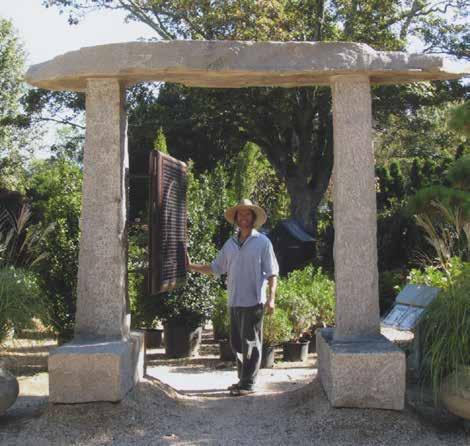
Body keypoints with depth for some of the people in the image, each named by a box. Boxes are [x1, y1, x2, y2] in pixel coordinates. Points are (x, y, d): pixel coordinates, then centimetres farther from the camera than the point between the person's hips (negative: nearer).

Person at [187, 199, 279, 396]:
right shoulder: (230, 244, 13)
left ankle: (248, 384, 6)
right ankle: (242, 380, 24)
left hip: (253, 302, -6)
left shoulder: (262, 242, -1)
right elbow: (215, 268, 16)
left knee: (250, 343, -2)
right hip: (234, 302, 6)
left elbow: (272, 273, -5)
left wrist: (271, 298, -14)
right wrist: (192, 267, 7)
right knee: (237, 343, 12)